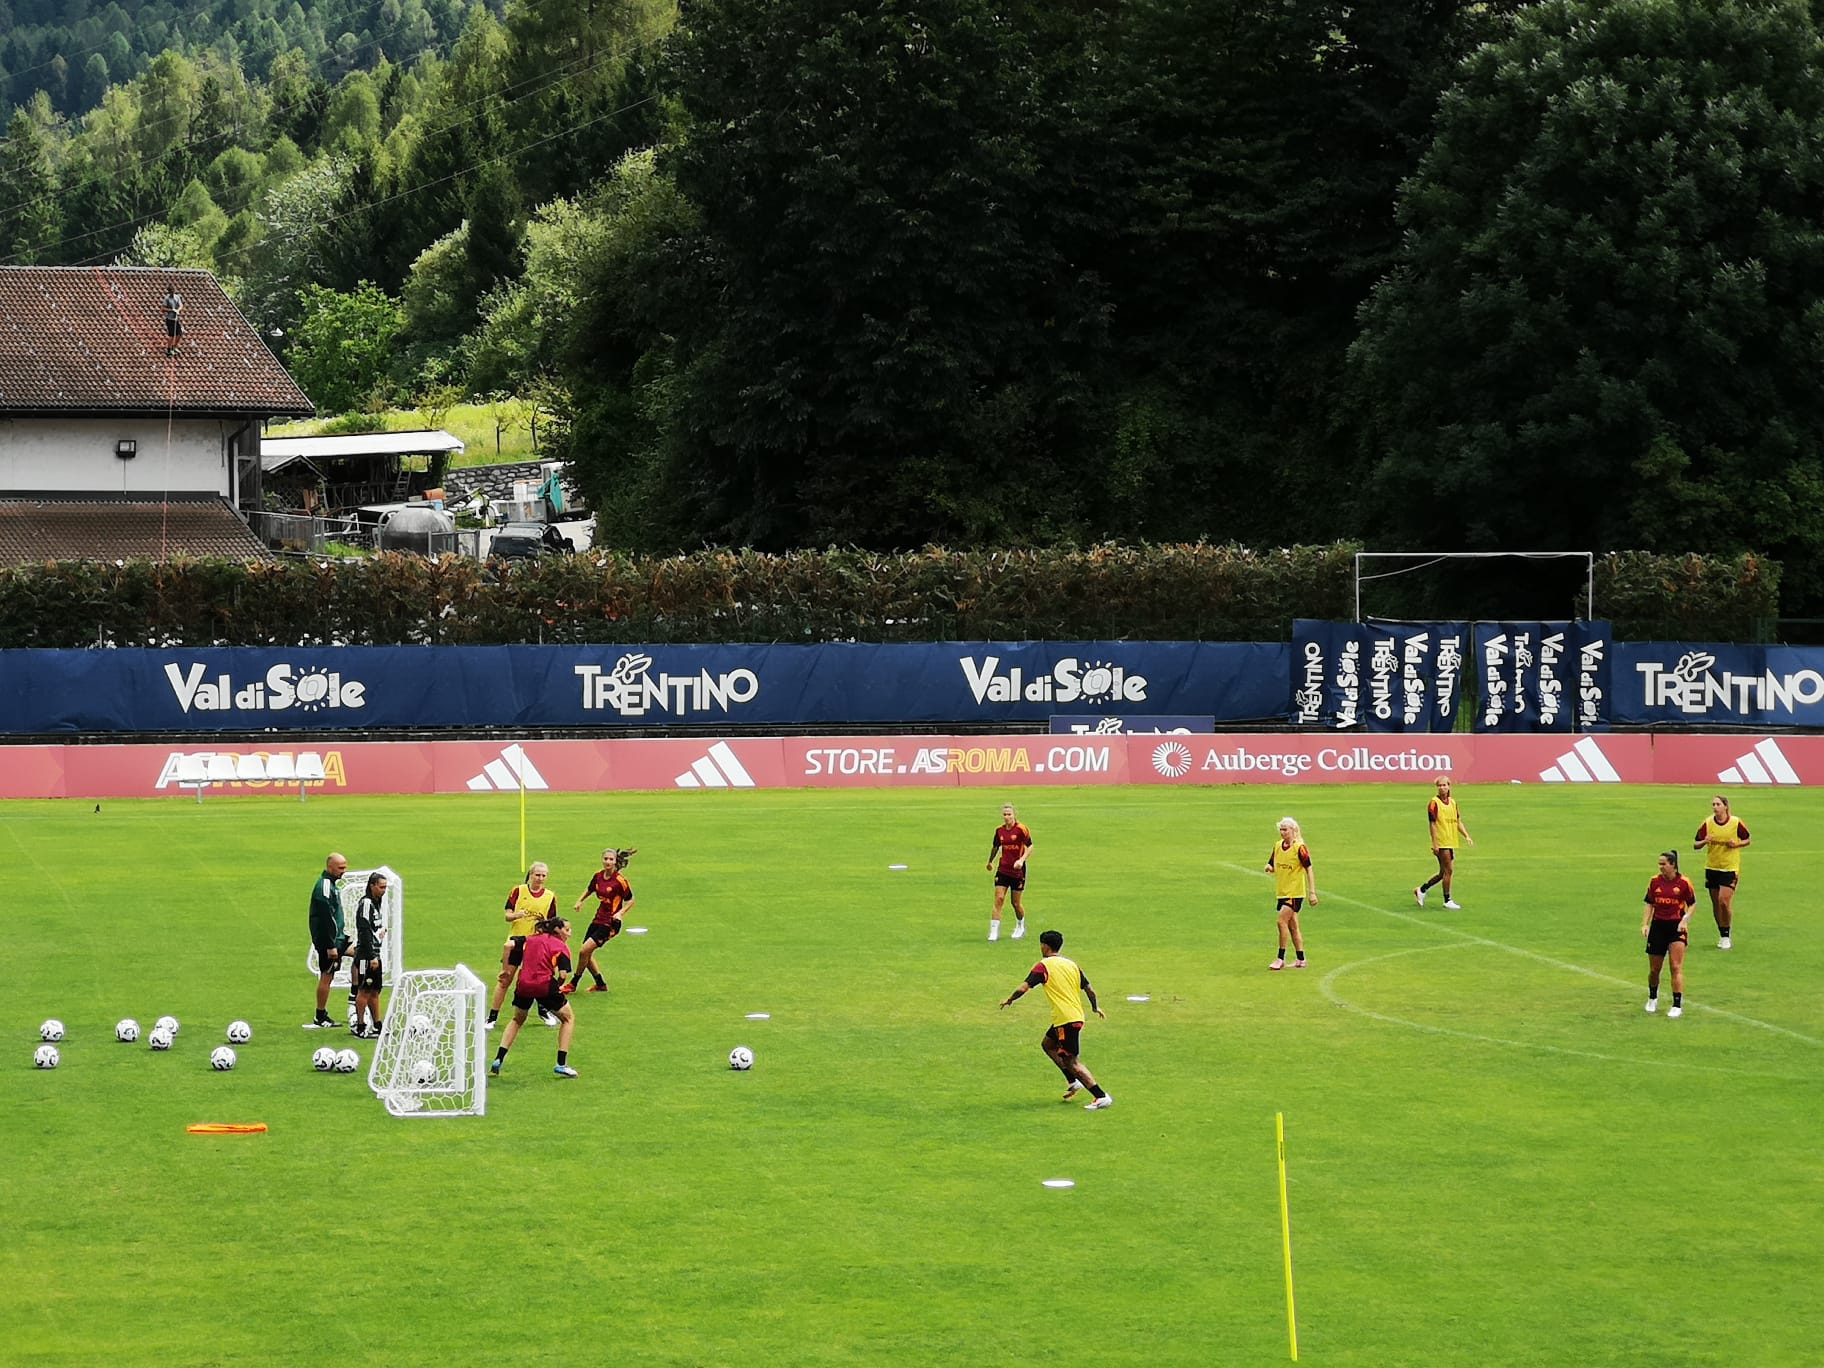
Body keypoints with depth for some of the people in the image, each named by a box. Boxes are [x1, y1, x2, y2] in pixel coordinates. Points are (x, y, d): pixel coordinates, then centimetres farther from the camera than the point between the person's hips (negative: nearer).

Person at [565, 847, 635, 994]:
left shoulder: (620, 880, -16)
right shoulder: (598, 876, 2)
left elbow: (630, 900, -6)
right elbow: (589, 890, 22)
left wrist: (620, 913, -19)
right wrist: (580, 902, 7)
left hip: (610, 923, -7)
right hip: (598, 920, 7)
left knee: (585, 950, -14)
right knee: (586, 954, 9)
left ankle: (573, 984, 1)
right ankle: (601, 984, 27)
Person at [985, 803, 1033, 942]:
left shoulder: (1021, 829, -11)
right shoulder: (999, 830, 4)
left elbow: (1030, 846, -7)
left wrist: (1022, 860, -20)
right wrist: (990, 862, 28)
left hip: (1018, 870, -3)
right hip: (1003, 869, 3)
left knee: (1016, 903, 5)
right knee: (999, 899, -8)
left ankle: (1020, 927, 32)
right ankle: (994, 931, -7)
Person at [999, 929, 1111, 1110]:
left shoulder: (1044, 966, -8)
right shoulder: (1072, 965, 11)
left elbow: (1023, 988, -13)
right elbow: (1089, 990, 11)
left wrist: (1009, 1000, 6)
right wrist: (1096, 1007, 30)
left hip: (1065, 1020, -8)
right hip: (1077, 1016, 8)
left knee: (1071, 1062, -5)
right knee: (1047, 1044, 27)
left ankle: (1102, 1097, -12)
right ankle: (1073, 1082, 23)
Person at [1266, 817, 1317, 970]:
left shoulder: (1300, 848, -12)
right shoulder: (1278, 846, 8)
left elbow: (1309, 870, -11)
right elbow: (1272, 866, 17)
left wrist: (1312, 893, -14)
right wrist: (1269, 867, -9)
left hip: (1295, 893, -7)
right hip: (1281, 892, 7)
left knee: (1282, 921, -14)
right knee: (1292, 926, 10)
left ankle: (1280, 958, -8)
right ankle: (1300, 960, 16)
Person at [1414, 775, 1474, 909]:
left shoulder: (1453, 802, 12)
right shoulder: (1434, 803, -9)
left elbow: (1458, 822, 17)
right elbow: (1433, 824, -11)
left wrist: (1466, 836, 5)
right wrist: (1434, 844, -15)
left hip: (1451, 842, 7)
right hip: (1441, 843, -7)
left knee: (1443, 872, 11)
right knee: (1448, 870, -9)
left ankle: (1421, 890, 25)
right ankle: (1447, 900, -1)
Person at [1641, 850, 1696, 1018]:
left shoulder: (1683, 882, -5)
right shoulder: (1655, 881, 3)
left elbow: (1692, 903, 4)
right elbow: (1650, 904, 11)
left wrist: (1685, 919, -12)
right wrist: (1645, 924, 0)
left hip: (1676, 927, -3)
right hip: (1658, 926, 3)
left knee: (1676, 968, -11)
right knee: (1654, 969, 9)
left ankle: (1677, 1006, -9)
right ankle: (1652, 999, 35)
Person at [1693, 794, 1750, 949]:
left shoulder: (1736, 823, -6)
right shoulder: (1707, 823, -2)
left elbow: (1747, 840, 8)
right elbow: (1695, 845, 3)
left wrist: (1736, 844, -13)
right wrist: (1703, 842, -19)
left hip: (1730, 868, -3)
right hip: (1712, 867, 3)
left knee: (1724, 901, -14)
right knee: (1716, 904, 7)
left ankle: (1726, 937, 1)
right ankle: (1722, 935, 23)